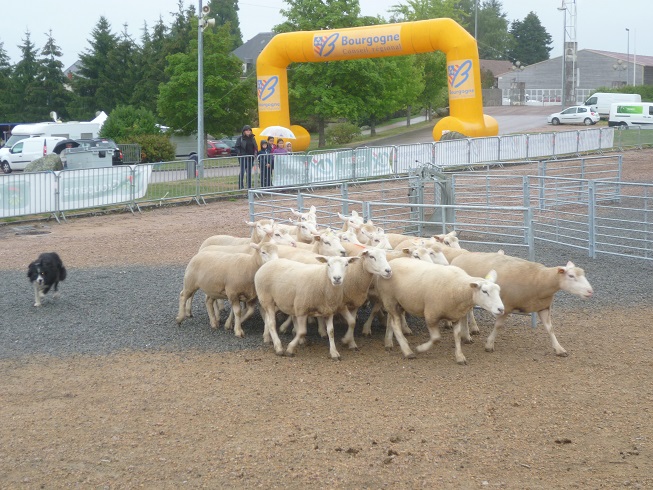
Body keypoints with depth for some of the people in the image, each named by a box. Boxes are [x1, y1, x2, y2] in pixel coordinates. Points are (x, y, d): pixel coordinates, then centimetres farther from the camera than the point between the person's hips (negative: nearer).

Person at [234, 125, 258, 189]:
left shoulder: (252, 138, 11)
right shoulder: (240, 138, -4)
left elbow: (255, 147, 16)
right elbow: (236, 147, -6)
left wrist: (255, 153, 1)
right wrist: (239, 154, -18)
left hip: (250, 157, 5)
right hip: (243, 157, -5)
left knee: (249, 172, 8)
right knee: (242, 171, -7)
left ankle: (249, 186, 13)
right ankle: (240, 186, -2)